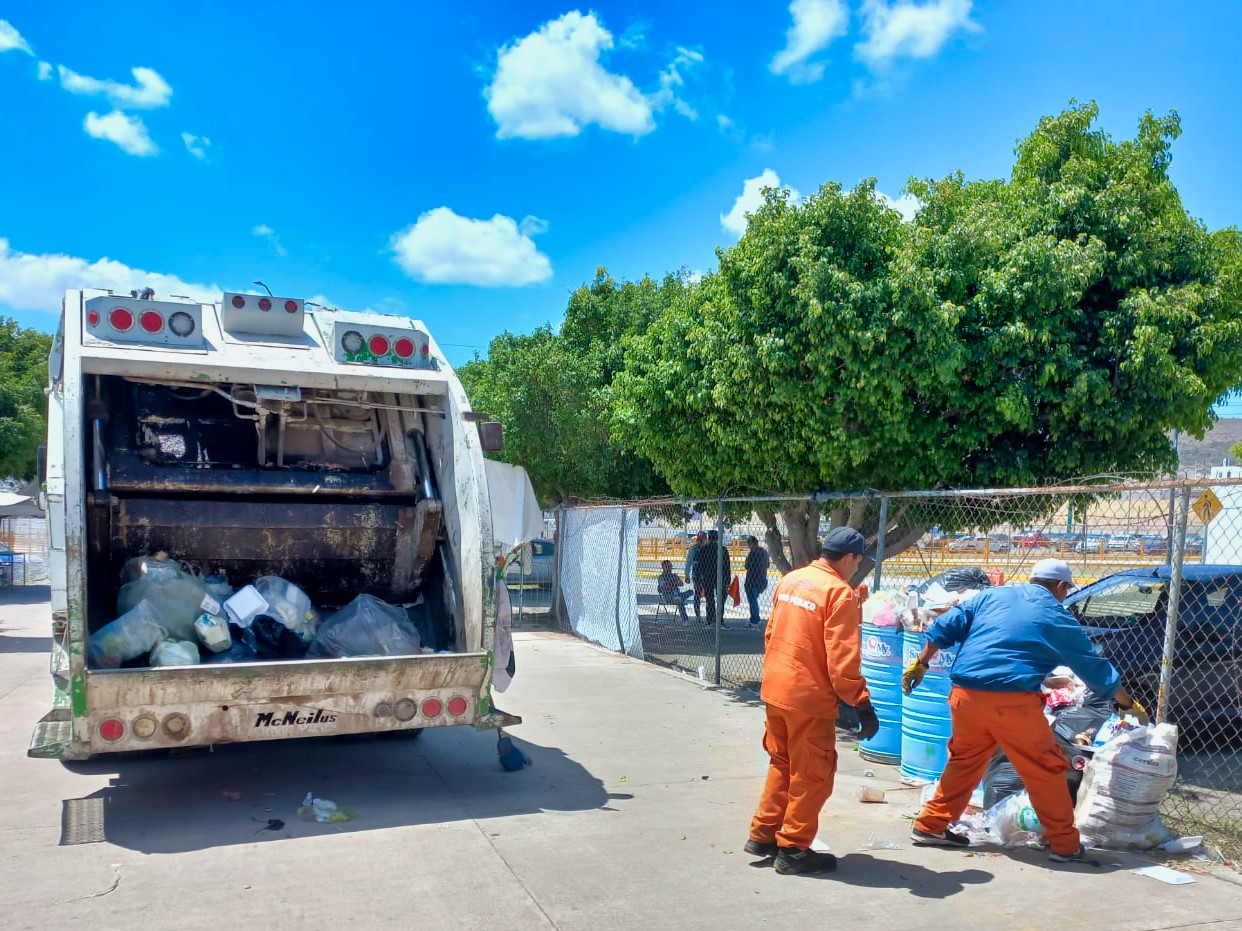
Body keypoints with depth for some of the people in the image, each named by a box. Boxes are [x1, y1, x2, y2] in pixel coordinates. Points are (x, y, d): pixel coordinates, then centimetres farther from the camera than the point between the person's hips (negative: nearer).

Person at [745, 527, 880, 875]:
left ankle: (762, 835, 29)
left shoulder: (789, 580, 7)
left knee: (781, 764, 22)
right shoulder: (840, 592, -16)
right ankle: (793, 849, 17)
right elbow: (842, 660, -20)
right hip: (809, 698, -8)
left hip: (774, 690, 8)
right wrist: (863, 705, -13)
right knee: (812, 776, 8)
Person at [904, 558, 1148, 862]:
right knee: (1046, 770, 11)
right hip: (1014, 702, -5)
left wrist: (920, 663, 19)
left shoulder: (993, 595, 16)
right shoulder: (1057, 617, 7)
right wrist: (1130, 705, 28)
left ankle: (930, 826, 25)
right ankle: (1065, 844, 21)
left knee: (963, 761, 21)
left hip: (965, 695, 5)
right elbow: (1096, 669, 15)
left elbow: (944, 628, 12)